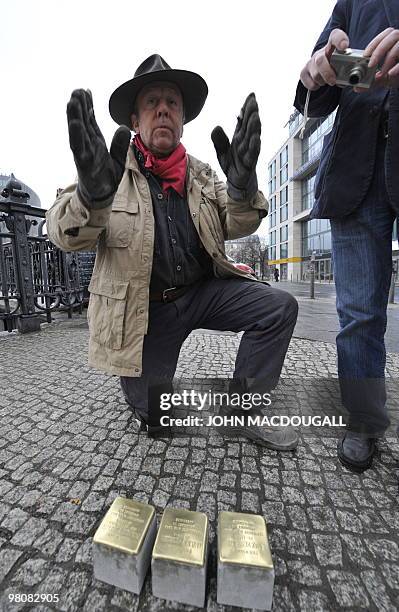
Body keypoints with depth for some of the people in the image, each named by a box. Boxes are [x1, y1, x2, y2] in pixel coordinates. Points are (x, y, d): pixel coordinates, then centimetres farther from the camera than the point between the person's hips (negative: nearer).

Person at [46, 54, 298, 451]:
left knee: (280, 308, -13)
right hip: (144, 309, -2)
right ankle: (151, 375, 39)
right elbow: (66, 236, -16)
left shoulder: (201, 174, 7)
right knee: (155, 417, 2)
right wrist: (92, 194, -39)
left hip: (203, 291, 4)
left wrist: (242, 184, -22)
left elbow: (237, 226, 0)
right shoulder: (113, 169, -5)